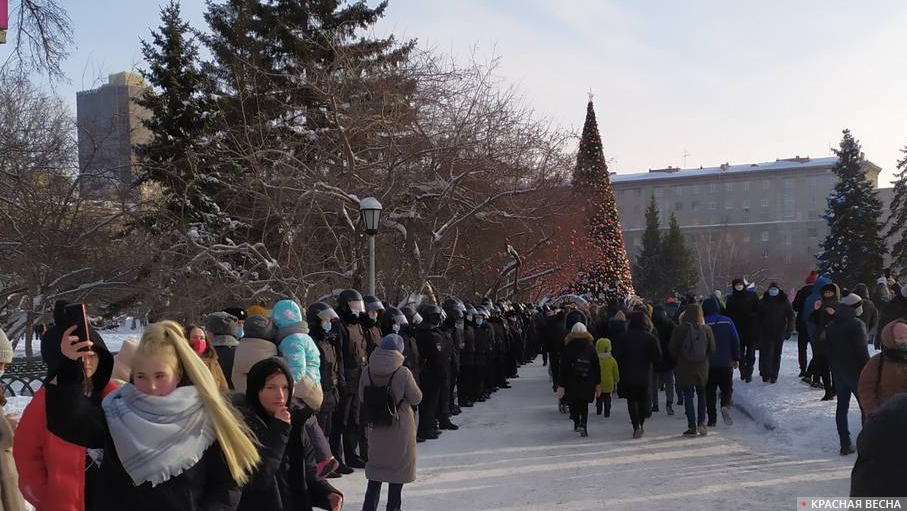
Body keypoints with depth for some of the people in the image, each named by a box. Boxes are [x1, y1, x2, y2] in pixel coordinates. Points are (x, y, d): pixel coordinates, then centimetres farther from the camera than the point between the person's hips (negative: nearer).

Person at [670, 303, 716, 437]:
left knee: (688, 396, 3)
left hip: (684, 368, -2)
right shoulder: (707, 330, -5)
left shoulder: (679, 330, -11)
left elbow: (672, 349, -5)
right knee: (701, 394, 17)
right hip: (702, 368, 2)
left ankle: (692, 427, 1)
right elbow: (712, 350, 0)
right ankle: (701, 423, 9)